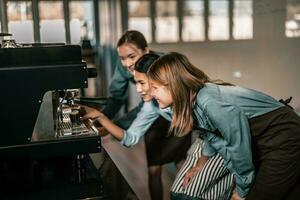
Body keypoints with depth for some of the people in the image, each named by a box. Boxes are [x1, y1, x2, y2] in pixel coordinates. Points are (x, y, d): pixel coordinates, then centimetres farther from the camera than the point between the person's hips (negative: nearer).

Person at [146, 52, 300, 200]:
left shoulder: (208, 102, -30)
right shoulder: (190, 99, -4)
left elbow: (239, 145, -25)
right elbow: (211, 132, 11)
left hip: (284, 139, -8)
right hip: (260, 142, 8)